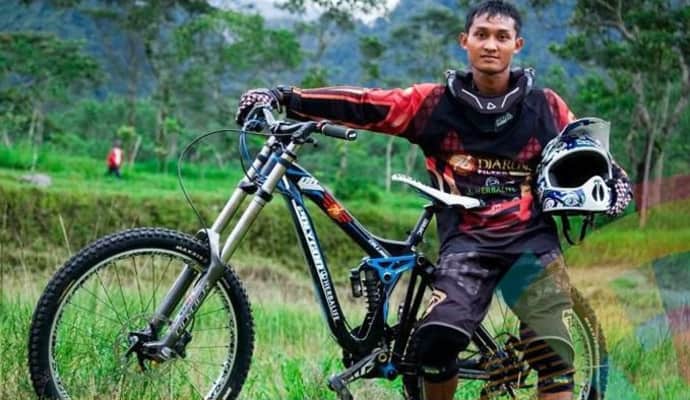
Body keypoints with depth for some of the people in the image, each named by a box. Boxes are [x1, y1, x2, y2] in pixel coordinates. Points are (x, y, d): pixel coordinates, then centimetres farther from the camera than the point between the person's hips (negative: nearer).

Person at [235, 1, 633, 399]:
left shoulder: (546, 107, 5)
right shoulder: (436, 103, 1)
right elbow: (364, 105, -7)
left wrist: (615, 182, -4)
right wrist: (284, 99, -16)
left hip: (532, 242, 1)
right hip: (467, 242, -1)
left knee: (555, 356, -11)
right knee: (437, 337, -22)